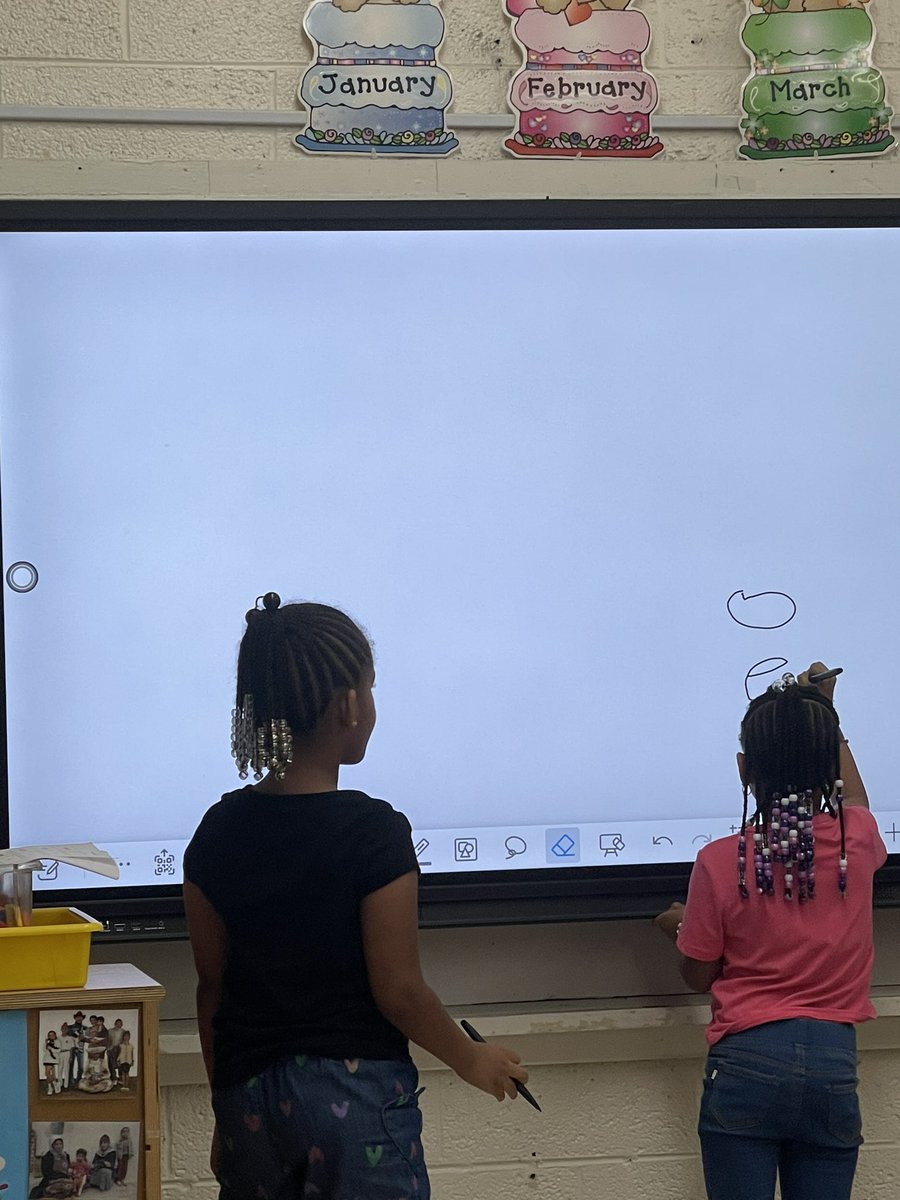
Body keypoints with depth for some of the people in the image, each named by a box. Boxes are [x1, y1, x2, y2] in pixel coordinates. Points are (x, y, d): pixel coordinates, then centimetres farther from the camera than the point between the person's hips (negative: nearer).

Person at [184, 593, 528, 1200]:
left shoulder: (218, 832, 1)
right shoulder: (374, 831, -14)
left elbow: (212, 985, 7)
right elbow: (399, 992, -12)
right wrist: (472, 1060, 5)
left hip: (248, 1094, 5)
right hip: (356, 1095, -5)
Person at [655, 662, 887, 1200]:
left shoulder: (721, 862, -7)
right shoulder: (858, 842, 0)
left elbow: (699, 976, 5)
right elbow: (855, 801, 28)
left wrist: (680, 928, 26)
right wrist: (824, 717, 38)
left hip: (747, 1062, -2)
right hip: (834, 1065, 2)